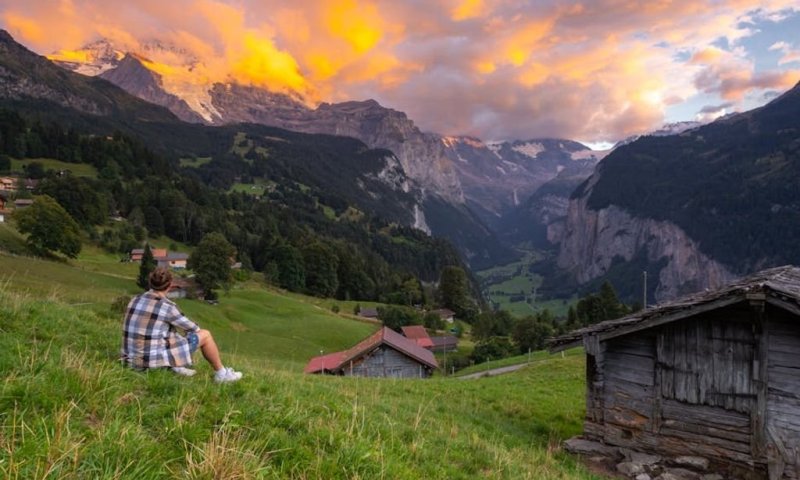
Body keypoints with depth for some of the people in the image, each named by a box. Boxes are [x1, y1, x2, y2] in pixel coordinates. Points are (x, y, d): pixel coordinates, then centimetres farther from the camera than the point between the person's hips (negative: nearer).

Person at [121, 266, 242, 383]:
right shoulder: (167, 306, -15)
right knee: (205, 335, 7)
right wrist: (195, 329, 24)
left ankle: (176, 365, 18)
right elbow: (191, 328, 2)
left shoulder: (136, 300, 5)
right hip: (155, 359, -7)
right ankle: (221, 373, 20)